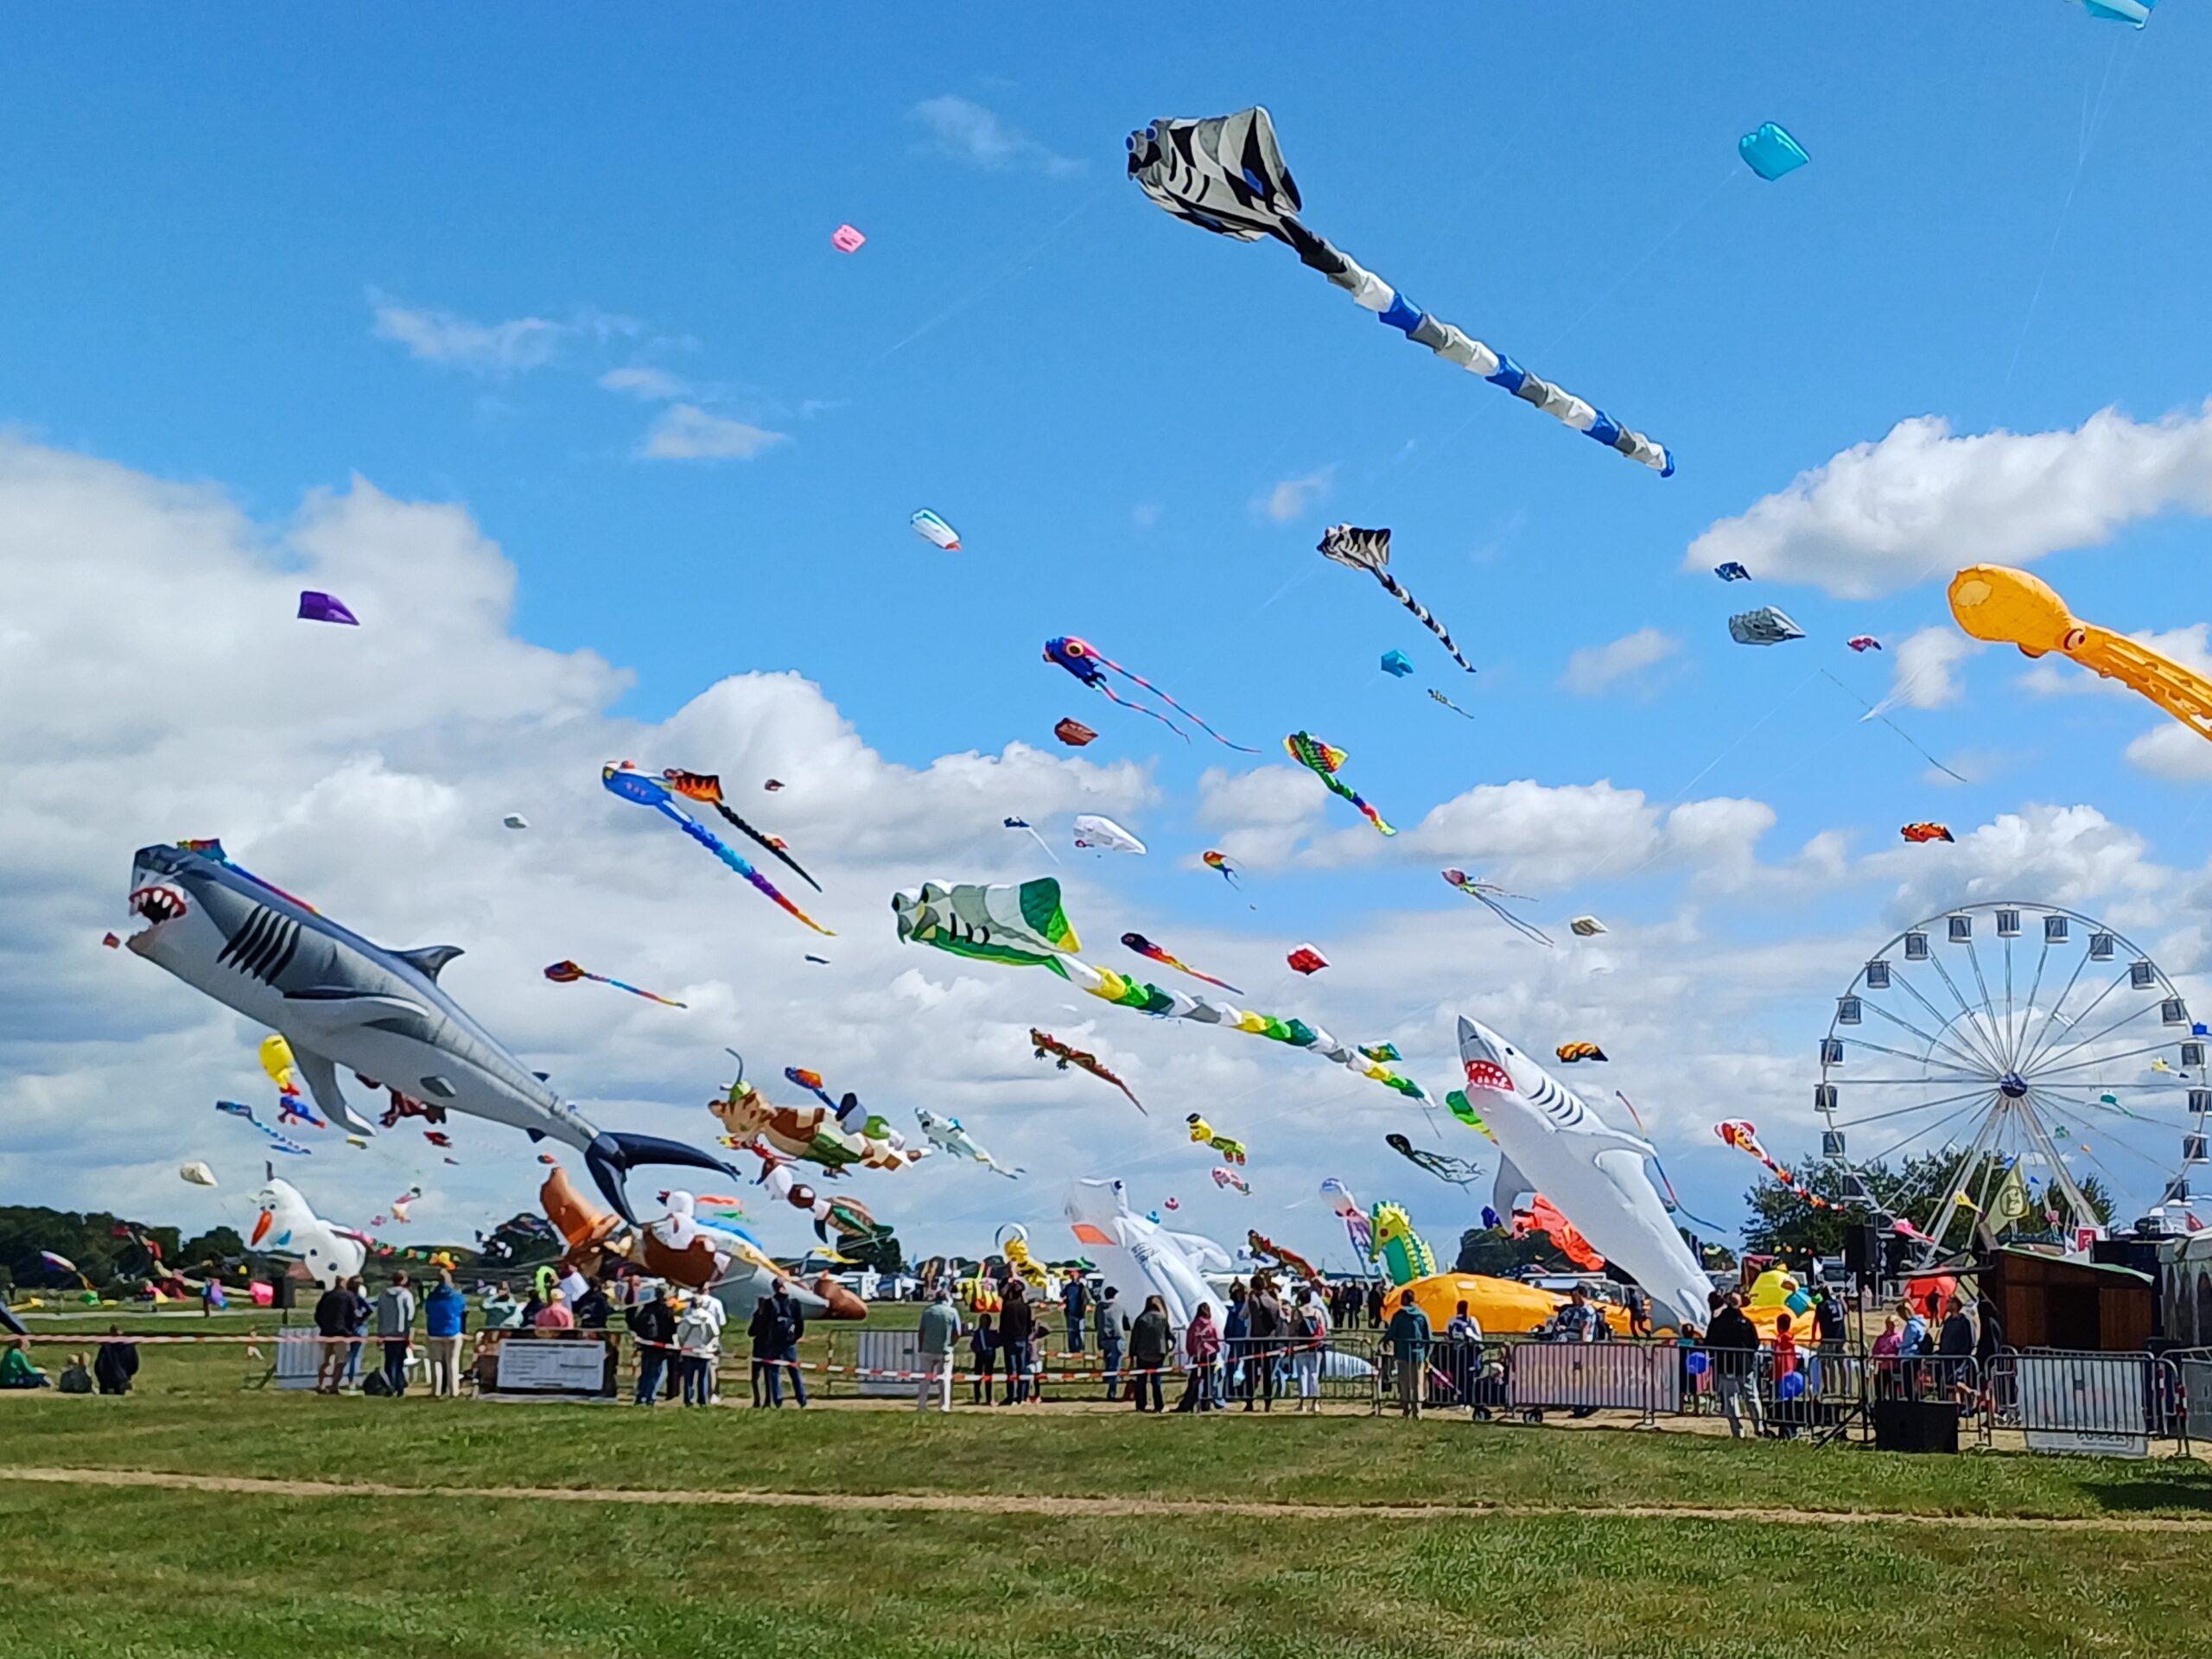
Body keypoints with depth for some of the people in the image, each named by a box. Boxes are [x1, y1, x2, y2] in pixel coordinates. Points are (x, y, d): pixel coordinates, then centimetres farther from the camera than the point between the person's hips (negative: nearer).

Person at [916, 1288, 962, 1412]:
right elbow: (957, 1334, -4)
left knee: (924, 1379, 9)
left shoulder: (927, 1311, 4)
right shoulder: (952, 1312, -3)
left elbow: (921, 1332, 2)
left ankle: (921, 1404, 7)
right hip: (945, 1351, -2)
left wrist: (921, 1347, 13)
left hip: (928, 1350, 2)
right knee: (945, 1379, 6)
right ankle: (944, 1405, 1)